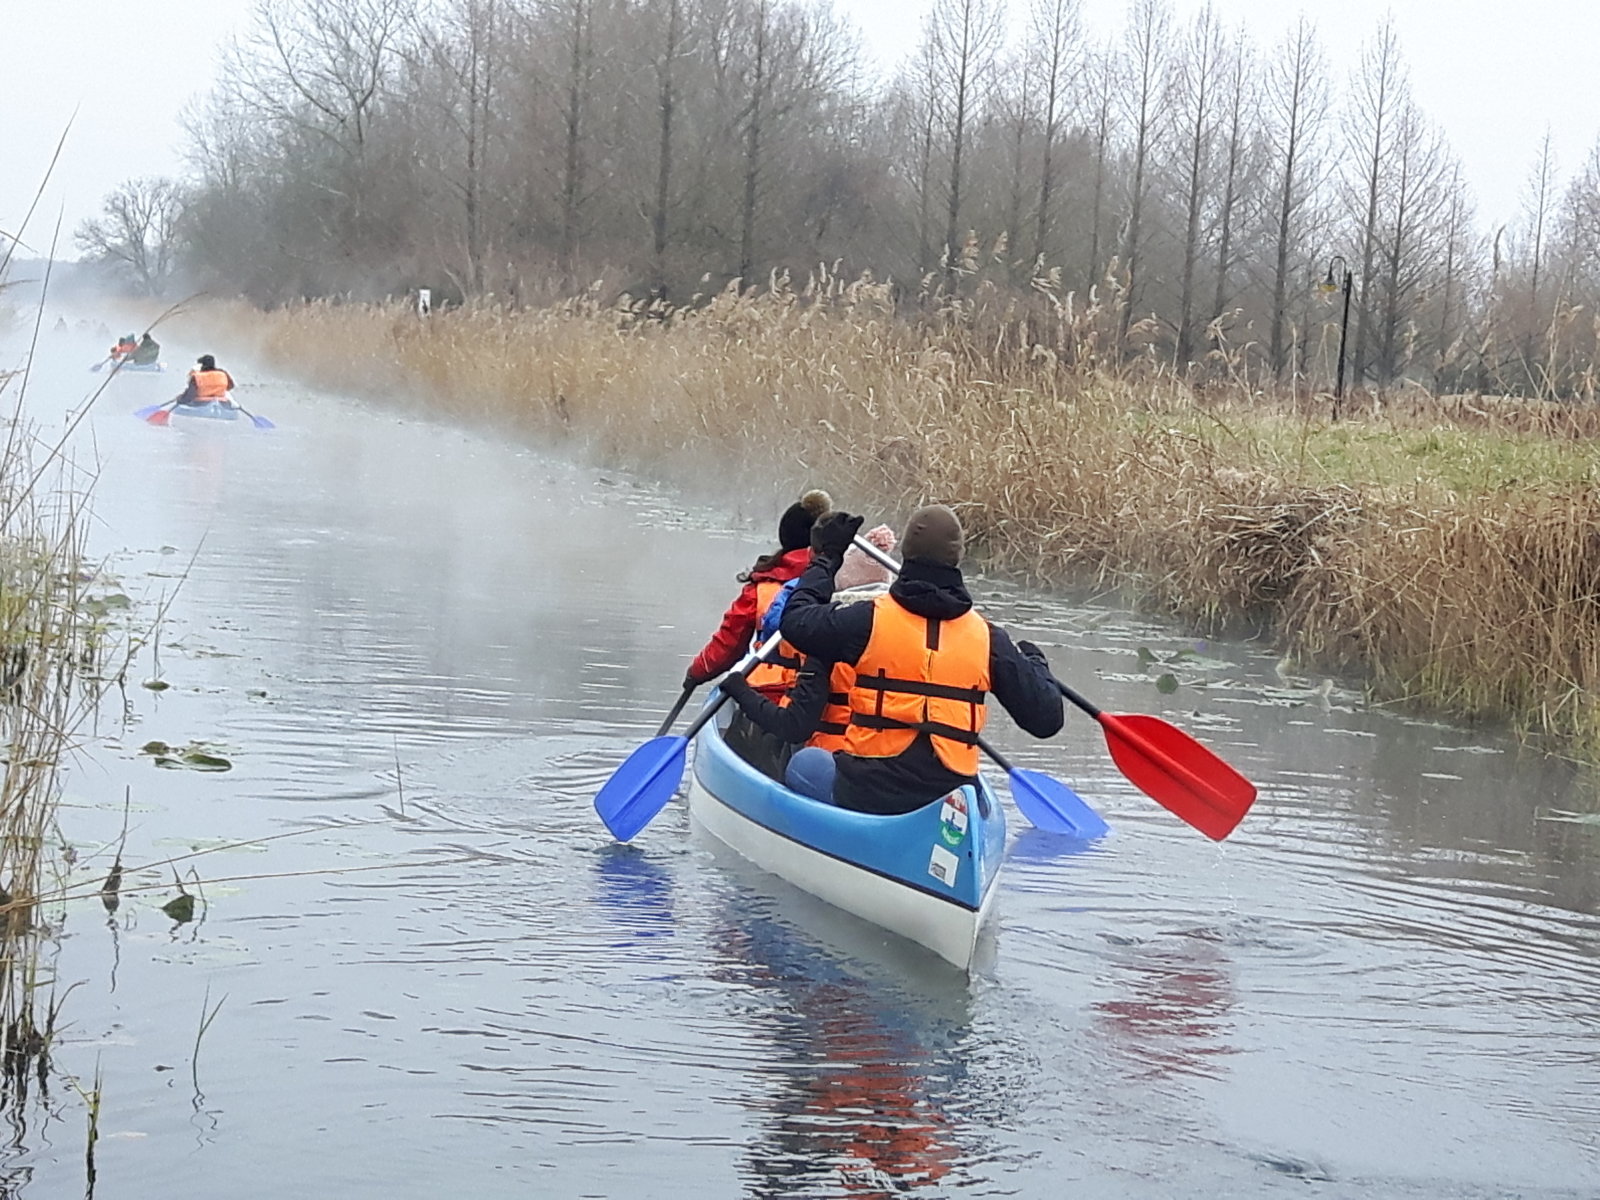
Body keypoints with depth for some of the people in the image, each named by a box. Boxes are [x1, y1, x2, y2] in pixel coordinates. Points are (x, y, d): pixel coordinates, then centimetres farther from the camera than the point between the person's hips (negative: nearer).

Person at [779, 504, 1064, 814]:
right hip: (949, 804, 2)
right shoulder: (988, 638, -1)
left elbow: (795, 619, 10)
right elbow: (1046, 719, 5)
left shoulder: (871, 620, -7)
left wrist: (826, 556, 24)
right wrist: (1035, 661, 26)